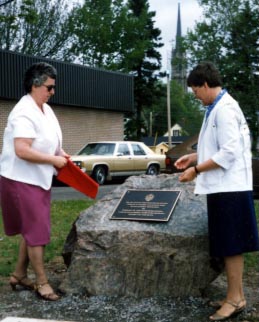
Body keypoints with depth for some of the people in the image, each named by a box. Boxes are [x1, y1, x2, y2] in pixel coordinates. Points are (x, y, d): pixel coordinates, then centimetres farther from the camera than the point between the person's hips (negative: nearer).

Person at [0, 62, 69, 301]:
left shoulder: (46, 109, 9)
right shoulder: (24, 113, -21)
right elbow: (22, 151, -30)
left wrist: (60, 152, 6)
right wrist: (54, 160, -21)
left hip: (39, 179, 10)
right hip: (22, 180, -9)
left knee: (32, 229, 15)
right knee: (37, 231, -2)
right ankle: (42, 282, 11)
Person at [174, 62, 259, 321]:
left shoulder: (225, 109, -16)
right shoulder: (218, 108, 14)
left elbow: (229, 153, -21)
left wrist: (196, 170, -15)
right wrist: (194, 157, 13)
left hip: (228, 188, -10)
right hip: (223, 186, 10)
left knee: (230, 246, -2)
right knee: (227, 245, 14)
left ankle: (235, 298, 8)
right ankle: (236, 296, 23)